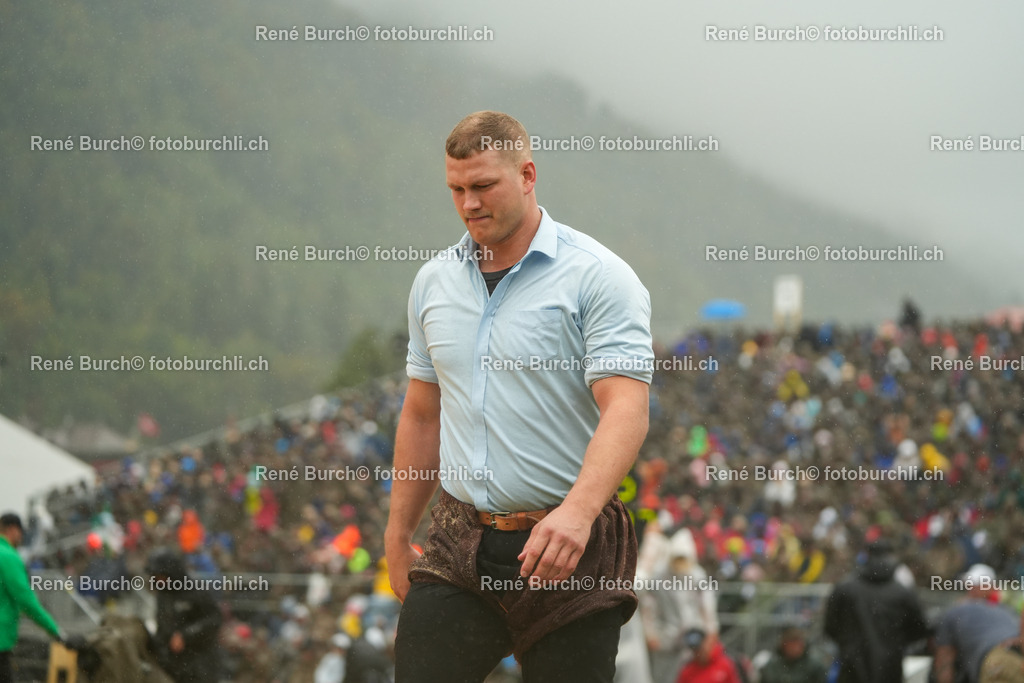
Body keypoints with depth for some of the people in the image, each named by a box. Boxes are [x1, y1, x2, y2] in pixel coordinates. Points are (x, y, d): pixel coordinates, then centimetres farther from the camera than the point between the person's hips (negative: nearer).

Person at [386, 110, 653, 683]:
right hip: (458, 546, 5)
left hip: (567, 550, -5)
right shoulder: (434, 282, 12)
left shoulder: (598, 277, -8)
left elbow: (626, 409, -19)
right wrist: (399, 536, 19)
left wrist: (578, 511, -34)